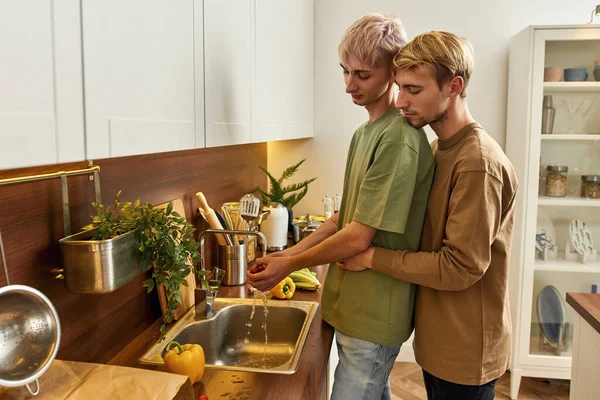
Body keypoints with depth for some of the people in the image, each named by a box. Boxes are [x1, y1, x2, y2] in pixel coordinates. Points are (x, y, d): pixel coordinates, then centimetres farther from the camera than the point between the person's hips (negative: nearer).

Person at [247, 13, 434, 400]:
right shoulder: (365, 133, 9)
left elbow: (358, 238, -23)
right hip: (354, 307, 8)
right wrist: (295, 251, 2)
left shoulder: (399, 139, -22)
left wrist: (290, 266, -11)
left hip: (374, 315, -8)